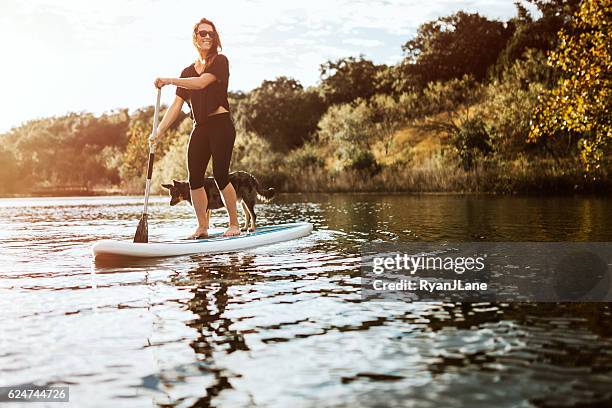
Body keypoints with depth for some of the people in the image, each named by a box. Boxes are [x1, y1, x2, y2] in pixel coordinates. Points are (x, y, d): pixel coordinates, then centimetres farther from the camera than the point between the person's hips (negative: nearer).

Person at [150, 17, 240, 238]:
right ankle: (202, 227, 9)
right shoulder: (188, 72, 16)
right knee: (194, 178, -1)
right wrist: (159, 131, -1)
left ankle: (234, 224, 4)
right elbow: (176, 105, 9)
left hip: (221, 125, -5)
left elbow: (201, 82, -18)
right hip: (200, 128, 6)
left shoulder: (220, 61, 0)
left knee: (220, 175, -10)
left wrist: (169, 80, -21)